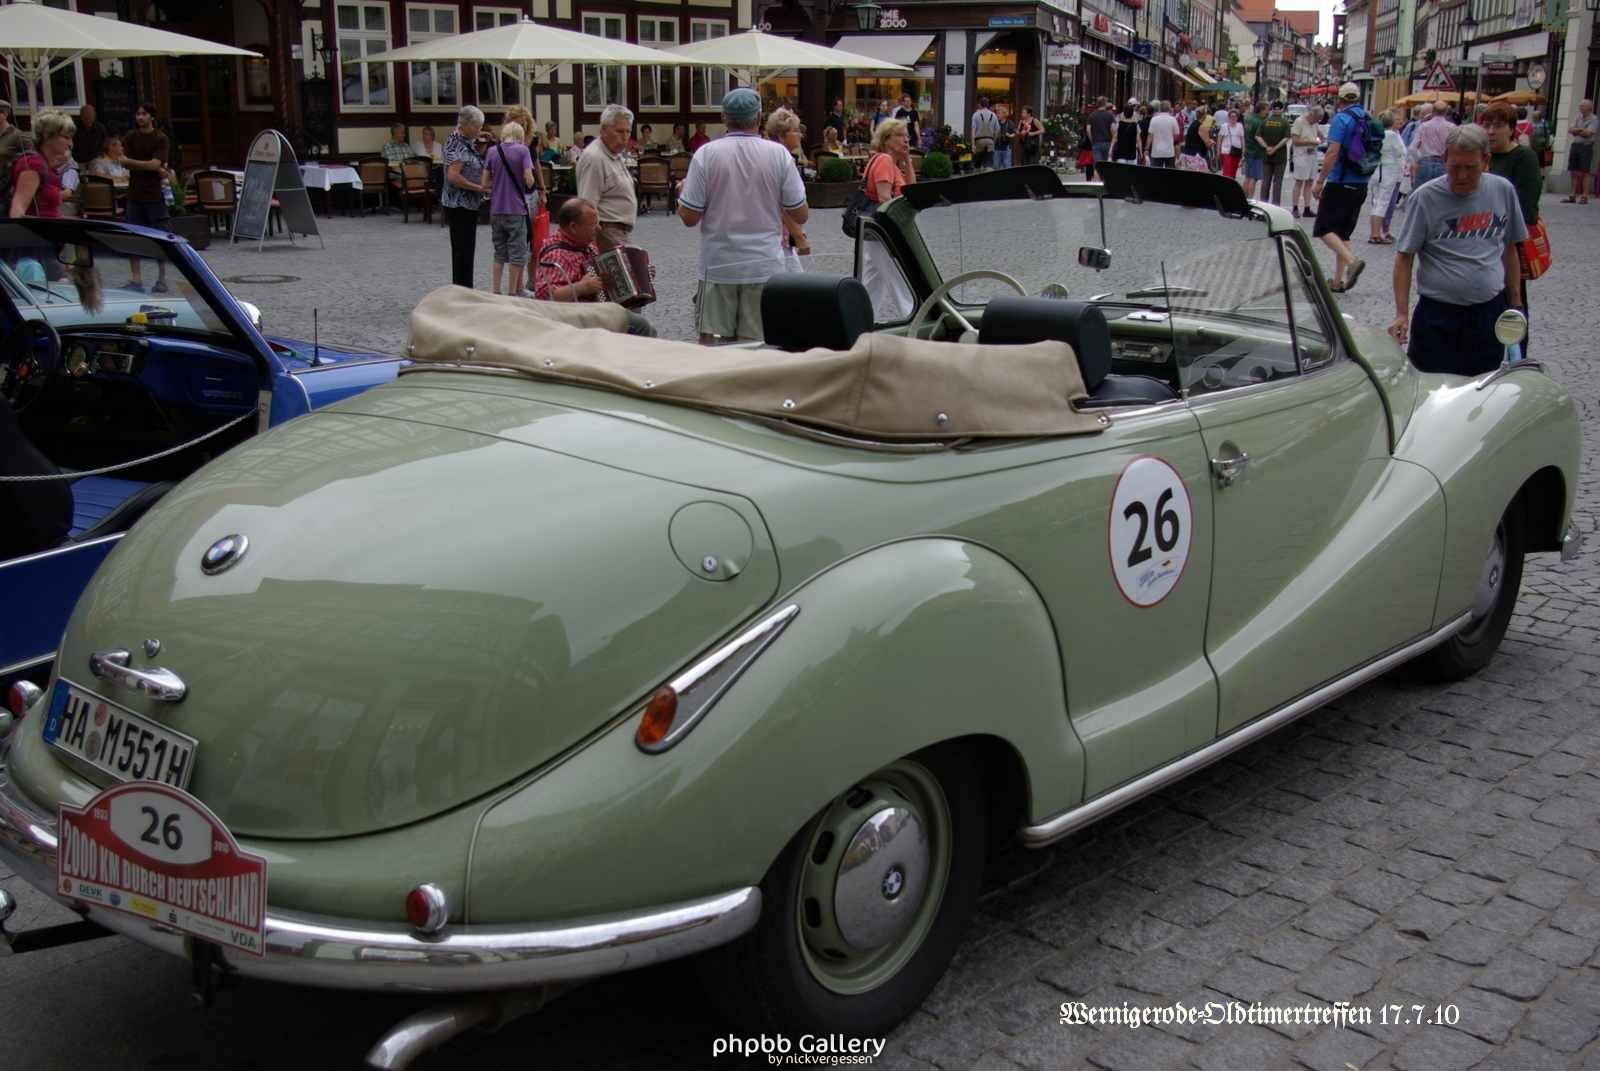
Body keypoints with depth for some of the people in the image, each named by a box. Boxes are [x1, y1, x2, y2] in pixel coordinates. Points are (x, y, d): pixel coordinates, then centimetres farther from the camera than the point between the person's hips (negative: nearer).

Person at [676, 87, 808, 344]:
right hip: (765, 267, 1)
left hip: (718, 267, 0)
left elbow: (689, 217, -5)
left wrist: (681, 193, 16)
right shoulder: (779, 154, -3)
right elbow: (800, 215, 0)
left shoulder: (706, 154, -6)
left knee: (711, 345, 6)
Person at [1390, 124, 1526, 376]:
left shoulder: (1503, 191, 3)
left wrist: (1515, 303, 14)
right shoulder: (1425, 197, -7)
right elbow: (1404, 258, -5)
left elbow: (1509, 250, 14)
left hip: (1490, 313, 3)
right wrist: (1401, 313, -11)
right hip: (1437, 315, -3)